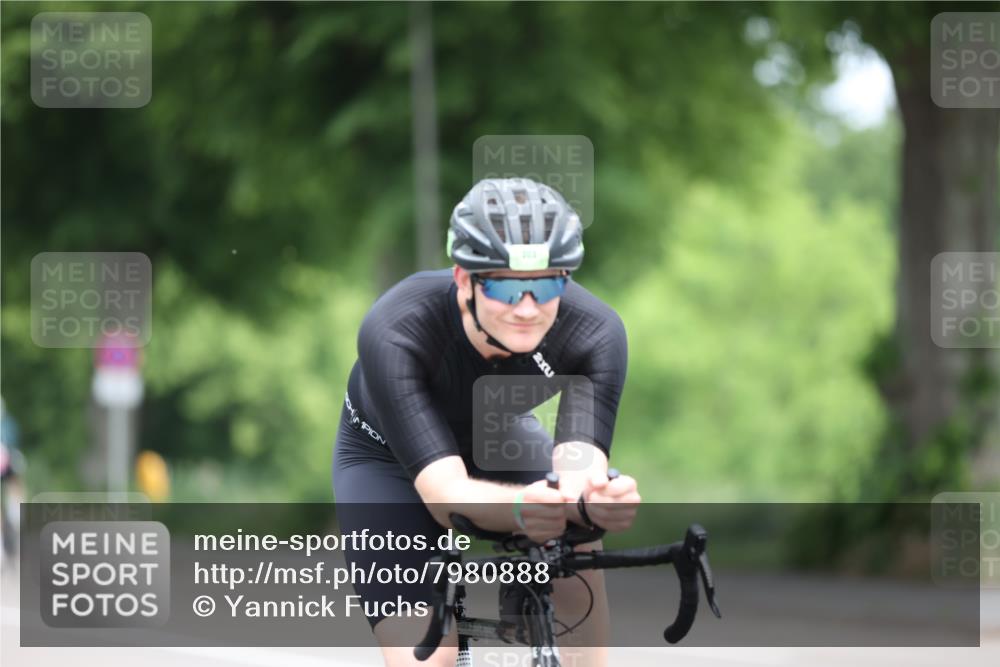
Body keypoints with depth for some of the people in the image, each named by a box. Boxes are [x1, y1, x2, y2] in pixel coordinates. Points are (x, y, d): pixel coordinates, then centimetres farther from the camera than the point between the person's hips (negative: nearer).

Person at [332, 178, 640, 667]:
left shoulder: (596, 332, -32)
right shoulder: (394, 333, -39)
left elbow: (577, 468, -41)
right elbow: (447, 495, -45)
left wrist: (596, 496, -66)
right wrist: (521, 508, -67)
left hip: (497, 439, 3)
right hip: (388, 458, -3)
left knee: (576, 547, -27)